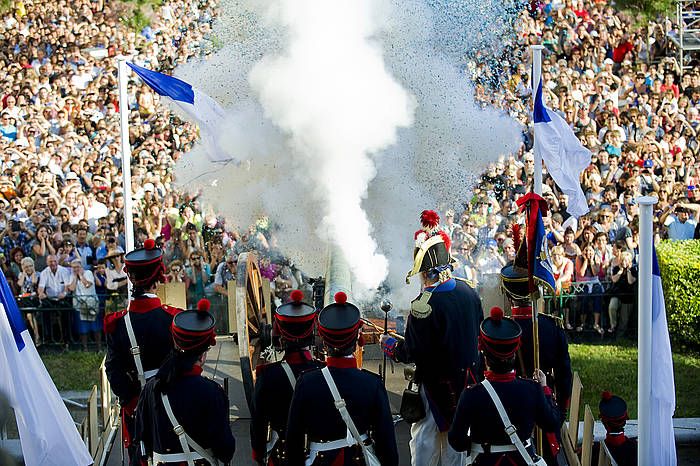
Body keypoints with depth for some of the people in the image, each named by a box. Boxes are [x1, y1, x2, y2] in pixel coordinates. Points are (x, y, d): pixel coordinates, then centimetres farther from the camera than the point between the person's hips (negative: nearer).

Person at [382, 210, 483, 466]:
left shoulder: (423, 306, -27)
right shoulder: (468, 291, -6)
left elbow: (411, 352, -20)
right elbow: (478, 332, 7)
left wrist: (388, 345, -1)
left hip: (436, 385, -6)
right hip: (467, 378, 6)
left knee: (425, 438, 10)